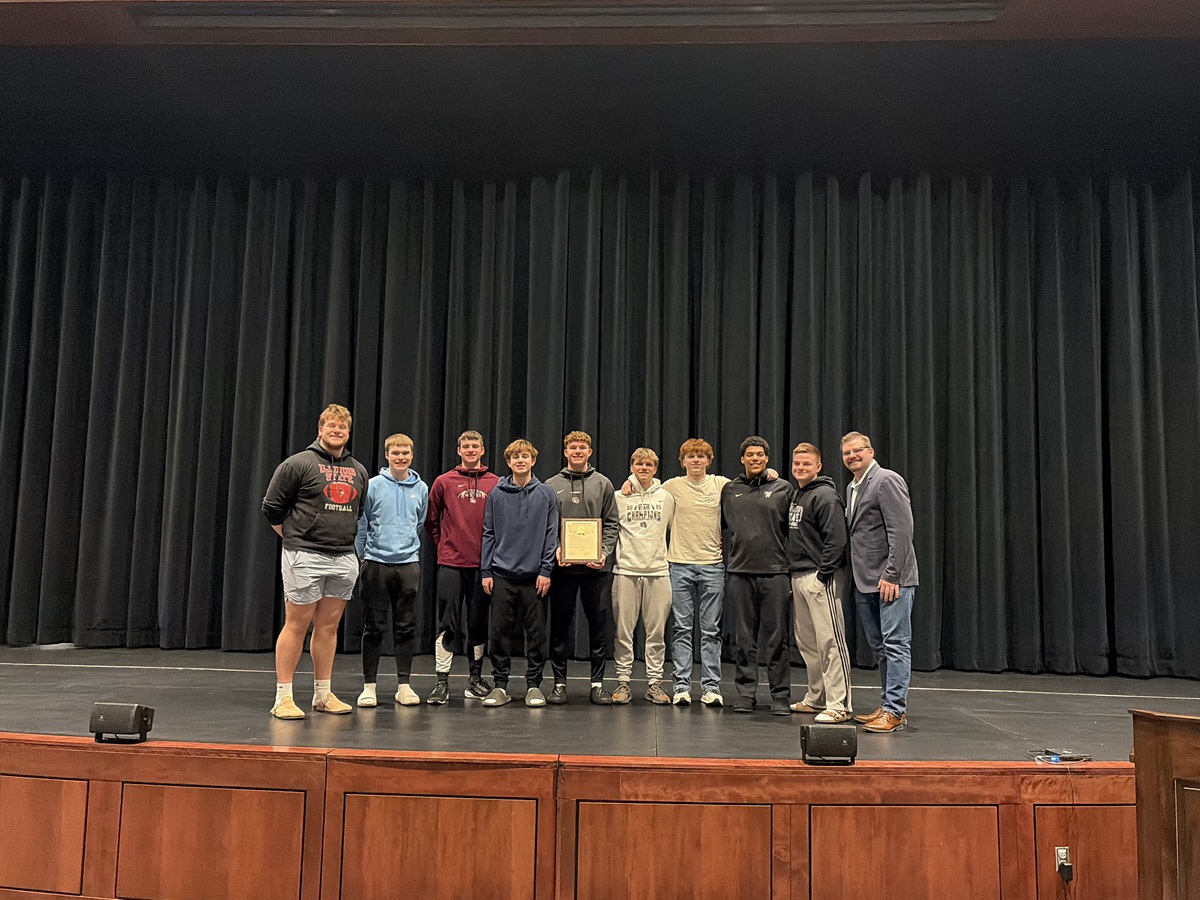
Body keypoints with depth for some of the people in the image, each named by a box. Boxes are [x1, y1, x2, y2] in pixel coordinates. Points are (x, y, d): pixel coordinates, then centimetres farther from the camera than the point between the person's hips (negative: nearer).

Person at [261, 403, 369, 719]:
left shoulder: (358, 471, 13)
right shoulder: (299, 464, -4)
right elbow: (272, 507, -2)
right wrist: (295, 539, 1)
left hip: (344, 559, 5)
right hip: (305, 558, -5)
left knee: (329, 626, 10)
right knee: (296, 625, -1)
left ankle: (323, 694, 19)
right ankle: (283, 697, 7)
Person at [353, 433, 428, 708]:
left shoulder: (421, 489, 7)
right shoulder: (373, 485, -1)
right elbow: (361, 525, 5)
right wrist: (361, 557, 7)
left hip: (409, 564, 2)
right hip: (377, 562, -2)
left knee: (406, 626, 6)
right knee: (374, 626, 2)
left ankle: (403, 684, 14)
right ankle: (369, 685, 11)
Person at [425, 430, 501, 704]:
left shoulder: (496, 483, 5)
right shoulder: (444, 482, 4)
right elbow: (431, 520, 11)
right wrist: (441, 545, 6)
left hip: (483, 563, 1)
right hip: (451, 563, -1)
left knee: (479, 623, 9)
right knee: (448, 624, -1)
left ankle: (475, 679, 21)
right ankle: (442, 681, 5)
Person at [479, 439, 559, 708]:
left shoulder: (546, 494, 3)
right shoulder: (496, 494, 6)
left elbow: (551, 535, 2)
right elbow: (488, 534, 7)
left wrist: (546, 570, -5)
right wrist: (485, 570, 2)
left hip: (534, 576, -1)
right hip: (502, 575, 1)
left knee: (536, 633, 4)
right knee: (500, 633, 4)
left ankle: (534, 685, 15)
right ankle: (500, 685, 15)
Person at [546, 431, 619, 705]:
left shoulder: (603, 484, 8)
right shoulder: (551, 485, 7)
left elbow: (611, 524, 5)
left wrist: (604, 553, -8)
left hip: (596, 567, 0)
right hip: (562, 566, 0)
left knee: (598, 623, 3)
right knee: (560, 625, 5)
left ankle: (597, 683, 12)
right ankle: (559, 682, 15)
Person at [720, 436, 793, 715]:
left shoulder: (782, 488, 6)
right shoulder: (730, 490, 11)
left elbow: (794, 529, 7)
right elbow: (721, 524, 20)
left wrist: (792, 562, 2)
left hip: (774, 571, -2)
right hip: (739, 572, 2)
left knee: (776, 638, 1)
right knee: (743, 637, 7)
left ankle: (781, 695, 10)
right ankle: (745, 692, 15)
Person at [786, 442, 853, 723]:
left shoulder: (826, 496, -10)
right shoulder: (795, 495, 17)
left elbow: (835, 540, -17)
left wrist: (823, 574, -19)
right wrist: (794, 573, 14)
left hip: (820, 578, -10)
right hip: (798, 576, 10)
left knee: (830, 641, -8)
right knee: (806, 642, 15)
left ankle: (839, 705, -4)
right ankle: (816, 699, 25)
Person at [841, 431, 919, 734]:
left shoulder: (886, 480, -9)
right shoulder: (852, 488, 19)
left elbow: (901, 530, -17)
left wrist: (891, 575, -20)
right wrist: (854, 574, 13)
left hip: (892, 580, -9)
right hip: (864, 582, 9)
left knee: (896, 644, -6)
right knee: (879, 648, 12)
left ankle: (895, 711, -4)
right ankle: (889, 706, 20)